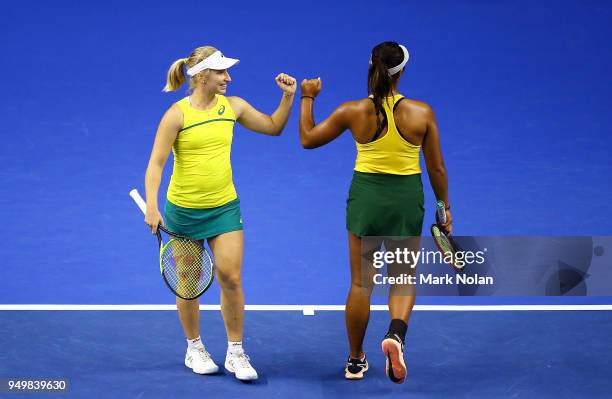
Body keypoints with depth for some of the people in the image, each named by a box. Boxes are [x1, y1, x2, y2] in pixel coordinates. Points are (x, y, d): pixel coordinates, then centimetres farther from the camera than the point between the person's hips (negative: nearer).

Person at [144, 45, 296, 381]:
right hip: (184, 210, -3)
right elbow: (156, 163, -15)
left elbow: (274, 127, 14)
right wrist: (151, 206, -25)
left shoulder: (233, 106, 0)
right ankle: (194, 349, 29)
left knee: (231, 278, -4)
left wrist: (288, 96, 0)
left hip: (225, 207, 3)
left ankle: (235, 353, 10)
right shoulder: (177, 115, -13)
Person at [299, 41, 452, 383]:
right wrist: (445, 208, 10)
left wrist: (307, 99, 17)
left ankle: (356, 361, 24)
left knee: (361, 284, 14)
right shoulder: (422, 112, -11)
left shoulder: (353, 112, -9)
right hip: (407, 198, -1)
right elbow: (437, 167, -3)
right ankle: (396, 333, -15)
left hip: (366, 196, 1)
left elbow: (307, 139, 4)